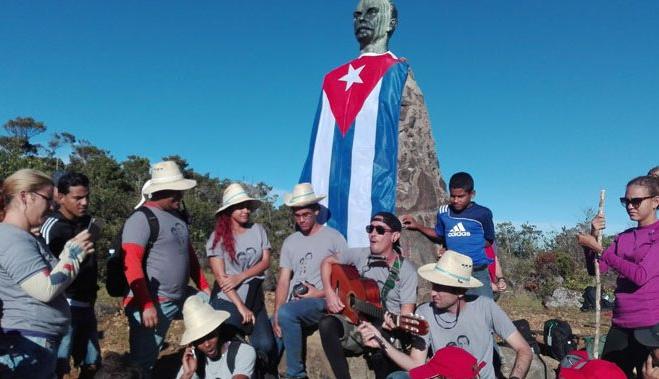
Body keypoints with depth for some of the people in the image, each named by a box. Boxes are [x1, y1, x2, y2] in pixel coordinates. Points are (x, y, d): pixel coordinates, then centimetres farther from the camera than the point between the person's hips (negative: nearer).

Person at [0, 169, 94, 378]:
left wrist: (71, 250, 4)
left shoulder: (27, 238, 13)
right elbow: (46, 290, -25)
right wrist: (74, 254, -15)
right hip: (26, 347, -10)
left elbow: (50, 277, 17)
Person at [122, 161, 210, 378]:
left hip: (181, 297, 9)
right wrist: (146, 305, -25)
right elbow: (131, 264, -22)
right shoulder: (141, 219, -14)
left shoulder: (177, 216, 12)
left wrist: (204, 286, 17)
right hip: (152, 303, -8)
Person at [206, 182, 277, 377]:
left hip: (255, 301, 2)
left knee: (265, 345, -7)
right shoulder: (218, 237, -8)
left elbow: (266, 262, -2)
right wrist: (241, 307, -14)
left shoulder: (258, 230, 0)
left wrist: (241, 277, -16)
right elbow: (220, 277, -11)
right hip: (227, 302, -2)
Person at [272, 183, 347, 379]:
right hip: (292, 307, 5)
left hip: (322, 302, -4)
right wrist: (276, 315, -6)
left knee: (287, 313, -32)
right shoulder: (290, 241, 12)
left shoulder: (334, 237, 0)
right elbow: (283, 281, 7)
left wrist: (321, 293, -12)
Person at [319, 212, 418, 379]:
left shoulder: (407, 270, -8)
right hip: (355, 322, 3)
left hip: (386, 330, -3)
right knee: (326, 324, -27)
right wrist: (329, 293, -3)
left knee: (380, 353, -36)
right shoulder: (360, 255, 2)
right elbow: (327, 262, 12)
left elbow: (406, 313, -11)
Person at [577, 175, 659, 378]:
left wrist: (598, 248, -20)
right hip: (620, 325, 6)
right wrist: (593, 235, -6)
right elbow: (596, 269, 7)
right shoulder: (623, 237, 10)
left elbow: (641, 275, -20)